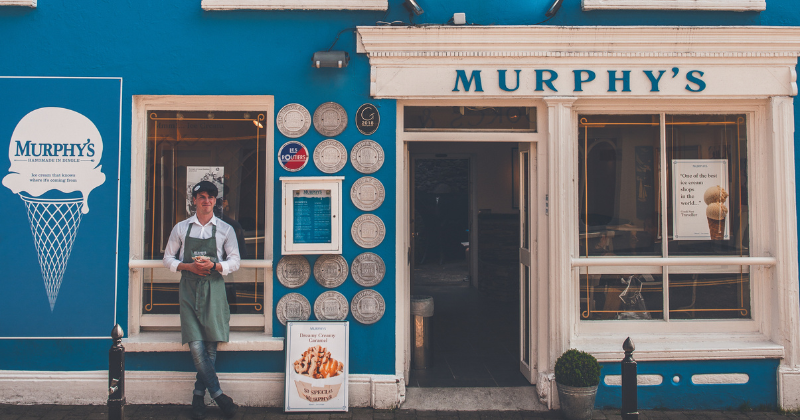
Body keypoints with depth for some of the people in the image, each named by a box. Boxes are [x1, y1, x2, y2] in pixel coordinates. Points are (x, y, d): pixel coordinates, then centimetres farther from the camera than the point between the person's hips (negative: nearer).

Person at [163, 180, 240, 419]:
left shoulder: (225, 229, 8)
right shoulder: (181, 228, 11)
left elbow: (234, 262, 6)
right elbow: (168, 258, 12)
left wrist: (214, 265, -13)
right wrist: (189, 266, -7)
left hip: (213, 288, 0)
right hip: (189, 288, 0)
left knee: (211, 346, -3)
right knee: (196, 345, -11)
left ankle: (199, 395, 11)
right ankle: (218, 395, -5)